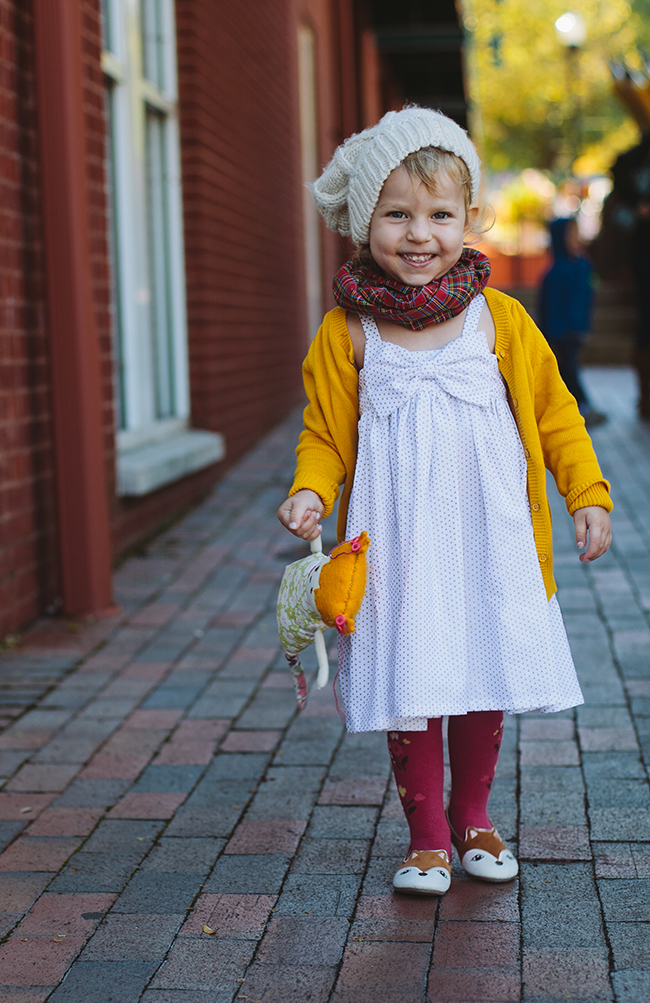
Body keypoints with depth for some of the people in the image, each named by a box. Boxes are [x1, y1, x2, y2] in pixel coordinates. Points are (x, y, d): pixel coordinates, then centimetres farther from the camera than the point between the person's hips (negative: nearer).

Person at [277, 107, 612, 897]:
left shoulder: (500, 320, -1)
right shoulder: (346, 333, -3)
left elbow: (552, 411, 7)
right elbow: (325, 434, 5)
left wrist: (588, 493, 2)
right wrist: (309, 493, -13)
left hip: (487, 542, 1)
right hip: (396, 547, -1)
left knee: (483, 684, 11)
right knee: (409, 691, 3)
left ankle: (472, 818, 32)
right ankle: (426, 835, 21)